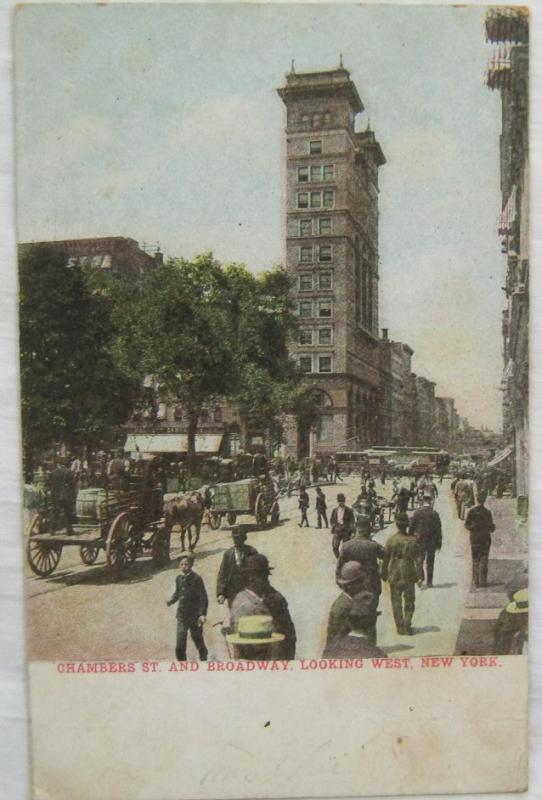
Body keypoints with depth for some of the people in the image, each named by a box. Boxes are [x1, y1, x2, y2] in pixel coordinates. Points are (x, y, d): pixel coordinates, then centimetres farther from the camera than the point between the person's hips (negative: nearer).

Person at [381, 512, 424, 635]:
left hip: (394, 576, 0)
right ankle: (407, 627, 11)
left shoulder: (390, 541, -8)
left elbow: (385, 559, -1)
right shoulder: (412, 540, -8)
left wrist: (384, 574, 10)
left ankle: (400, 627, 14)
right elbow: (418, 560, -7)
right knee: (409, 602, 13)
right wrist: (420, 577, 0)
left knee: (396, 602, 12)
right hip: (409, 576, 0)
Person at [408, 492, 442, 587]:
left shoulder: (417, 512, -5)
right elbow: (438, 529, -5)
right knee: (430, 562, 9)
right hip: (432, 542, 0)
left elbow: (411, 527, -2)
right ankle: (429, 582, 11)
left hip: (420, 541, 0)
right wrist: (439, 543, 2)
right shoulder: (435, 513, -7)